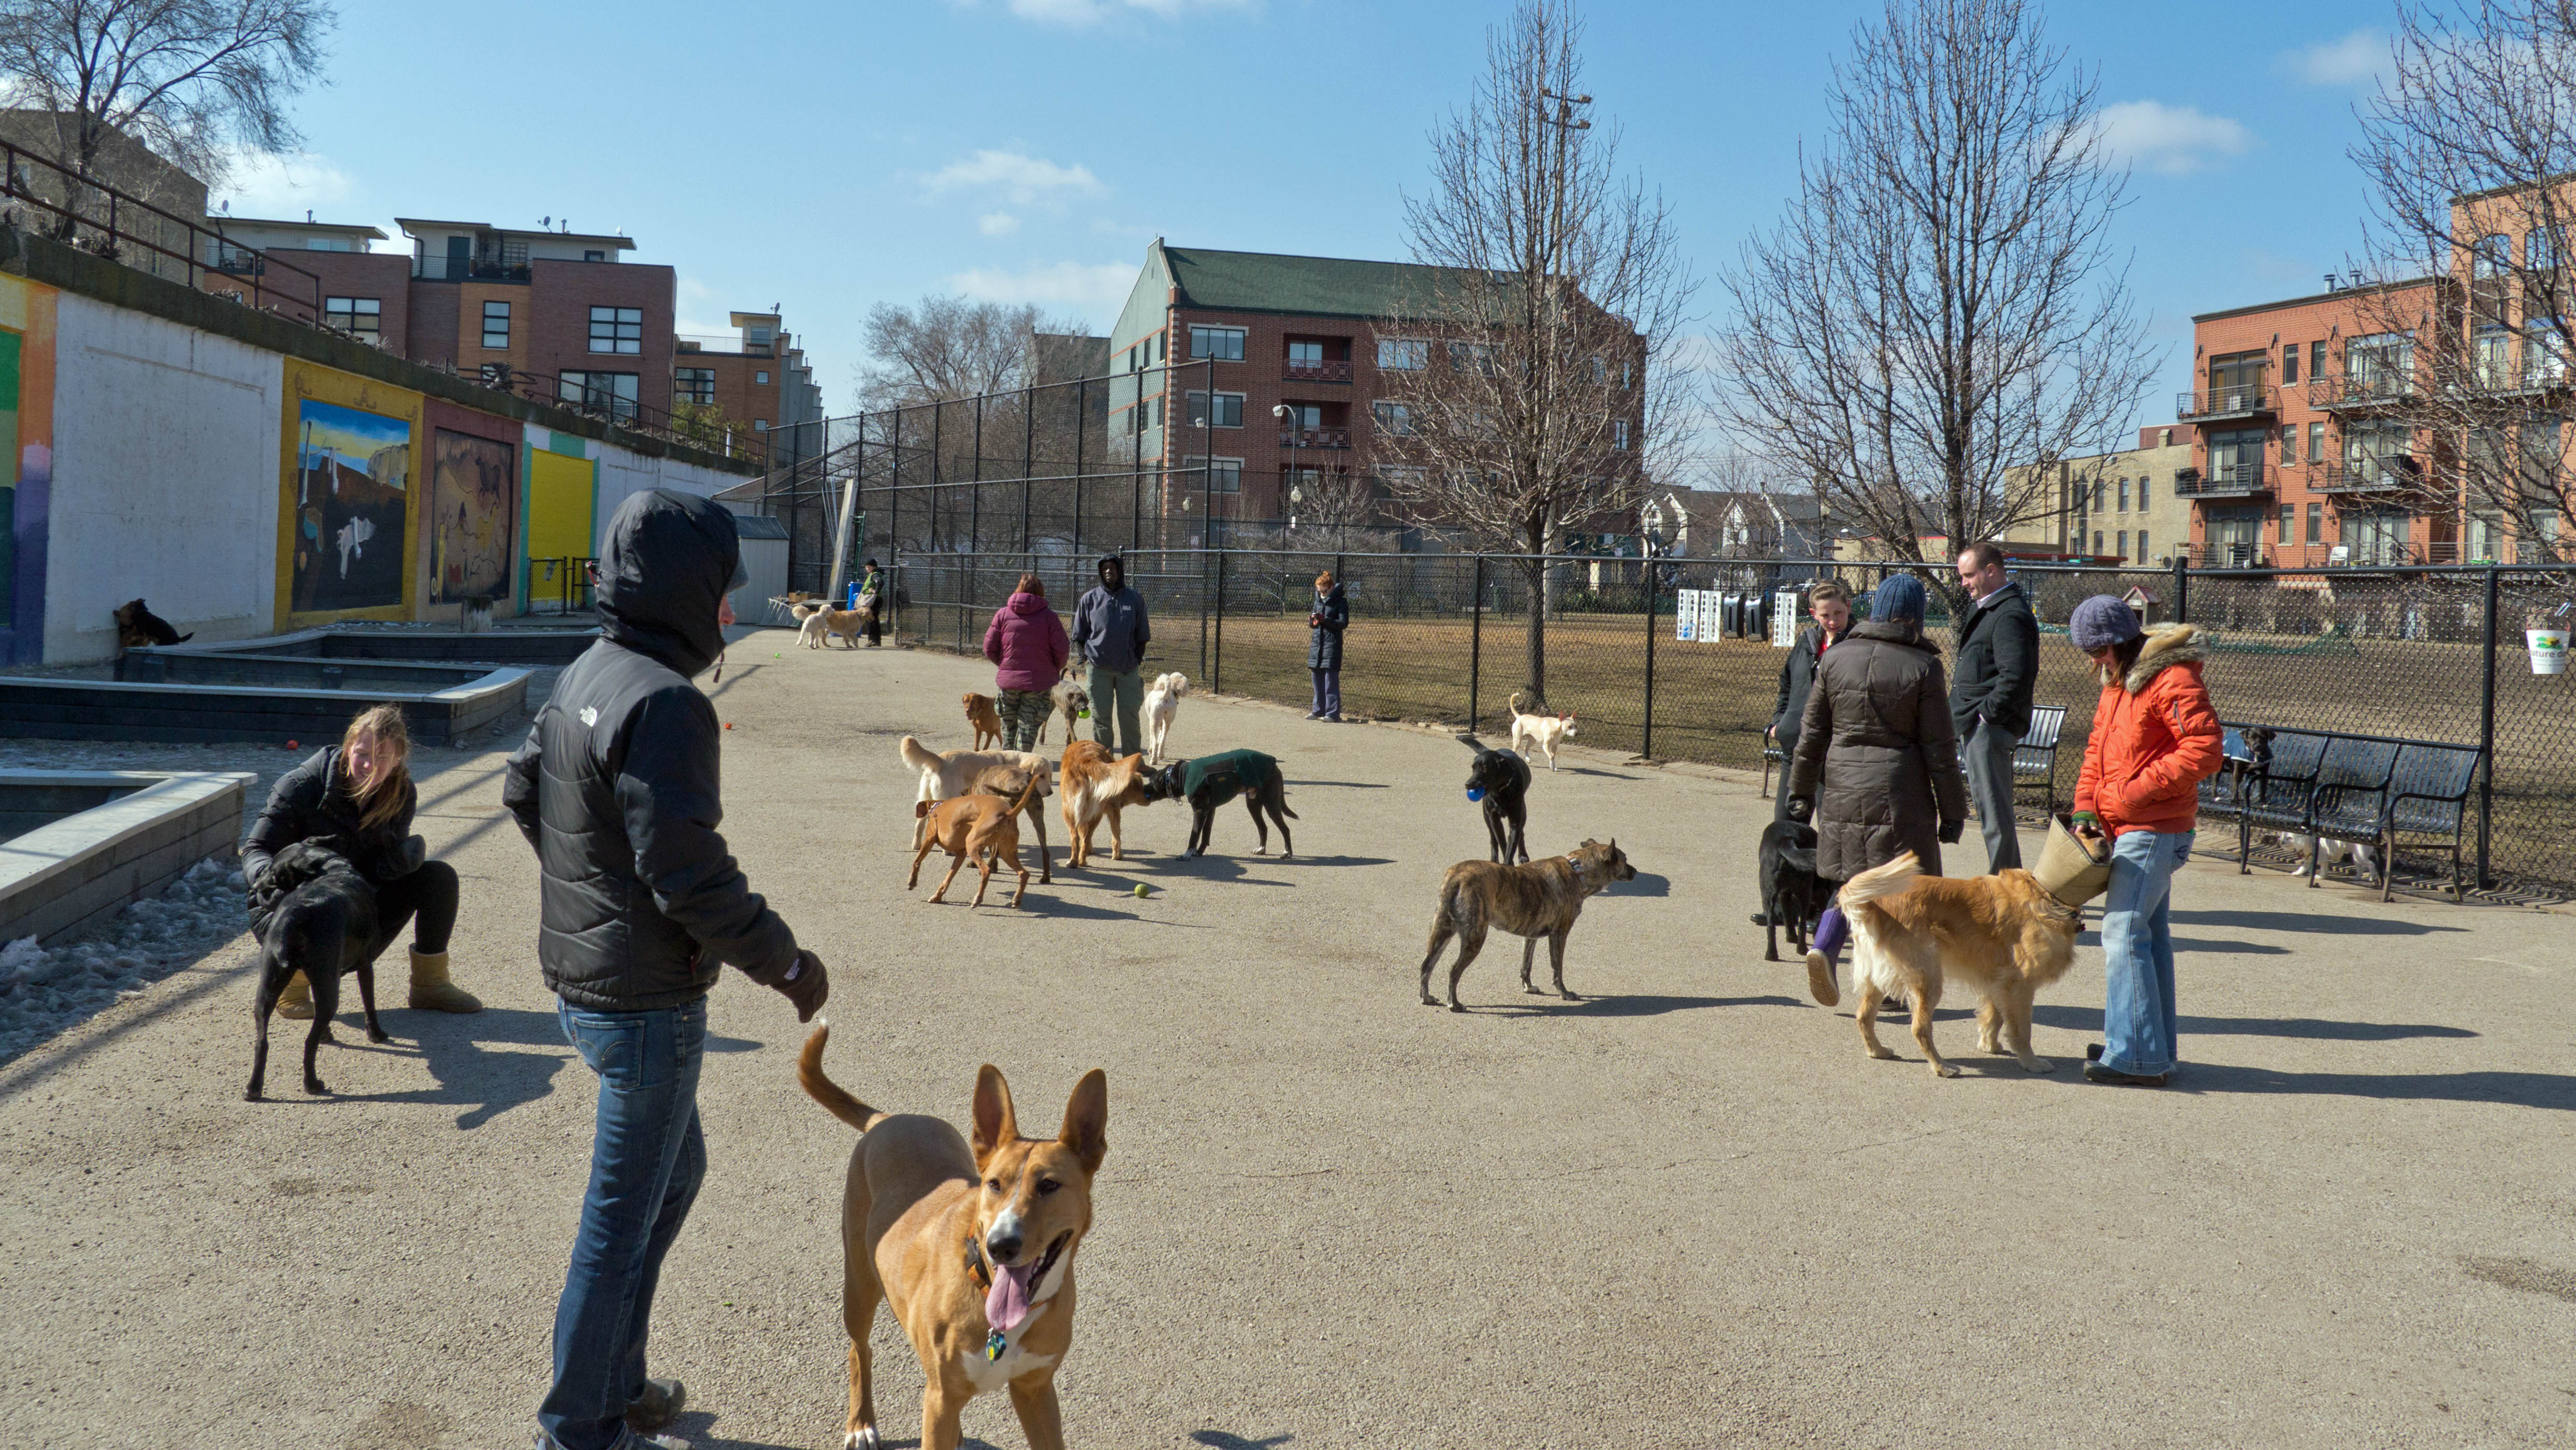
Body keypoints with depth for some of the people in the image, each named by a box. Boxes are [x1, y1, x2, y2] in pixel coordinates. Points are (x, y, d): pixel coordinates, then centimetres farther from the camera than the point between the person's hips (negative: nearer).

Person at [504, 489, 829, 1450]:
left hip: (583, 977, 10)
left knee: (677, 1170, 24)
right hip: (645, 1002, -10)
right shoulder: (663, 702, -24)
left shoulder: (584, 676, 7)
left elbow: (523, 792, 20)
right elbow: (687, 872, -26)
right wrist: (784, 962, -15)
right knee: (622, 1219, 5)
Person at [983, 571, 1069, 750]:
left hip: (1007, 681, 2)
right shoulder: (1049, 617, -4)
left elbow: (989, 650, 0)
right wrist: (1054, 671, 12)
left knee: (1008, 729, 15)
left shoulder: (1003, 614, 1)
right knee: (1028, 729, 2)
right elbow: (1060, 650, -7)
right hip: (1038, 683, -2)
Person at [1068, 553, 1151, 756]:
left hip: (1128, 669, 0)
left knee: (1130, 715, 1)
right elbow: (1079, 633, 11)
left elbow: (1142, 634, 14)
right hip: (1099, 668, 0)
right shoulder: (1090, 598, 5)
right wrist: (1084, 655, 2)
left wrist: (1138, 657, 5)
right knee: (1101, 717, 2)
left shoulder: (1135, 599, 8)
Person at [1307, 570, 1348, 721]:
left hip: (1332, 645, -7)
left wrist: (1324, 620, -21)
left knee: (1331, 680, -9)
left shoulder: (1341, 602, -4)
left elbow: (1344, 623, -11)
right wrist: (1312, 620, -3)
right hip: (1317, 644, 7)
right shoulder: (1318, 601, 15)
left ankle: (1333, 713, -7)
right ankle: (1319, 710, 20)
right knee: (1317, 680, 11)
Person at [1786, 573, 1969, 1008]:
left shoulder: (1835, 658, 2)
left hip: (1842, 788, 4)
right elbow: (1939, 749, -5)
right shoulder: (1922, 667, -7)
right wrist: (1952, 811, 2)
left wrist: (1801, 793, 15)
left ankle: (1824, 948, -5)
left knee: (1854, 879, 17)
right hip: (1899, 792, -3)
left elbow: (1811, 735, 6)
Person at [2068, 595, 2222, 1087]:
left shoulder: (2173, 681, -15)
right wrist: (2086, 809, 2)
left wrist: (2137, 792, -20)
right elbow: (2097, 751, 16)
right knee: (2150, 934, 15)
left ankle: (2135, 1056, -7)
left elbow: (2205, 752, -22)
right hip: (2126, 828, 10)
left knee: (2124, 934, -11)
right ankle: (2157, 1047, 23)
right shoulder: (2118, 683, 16)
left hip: (2154, 830, -10)